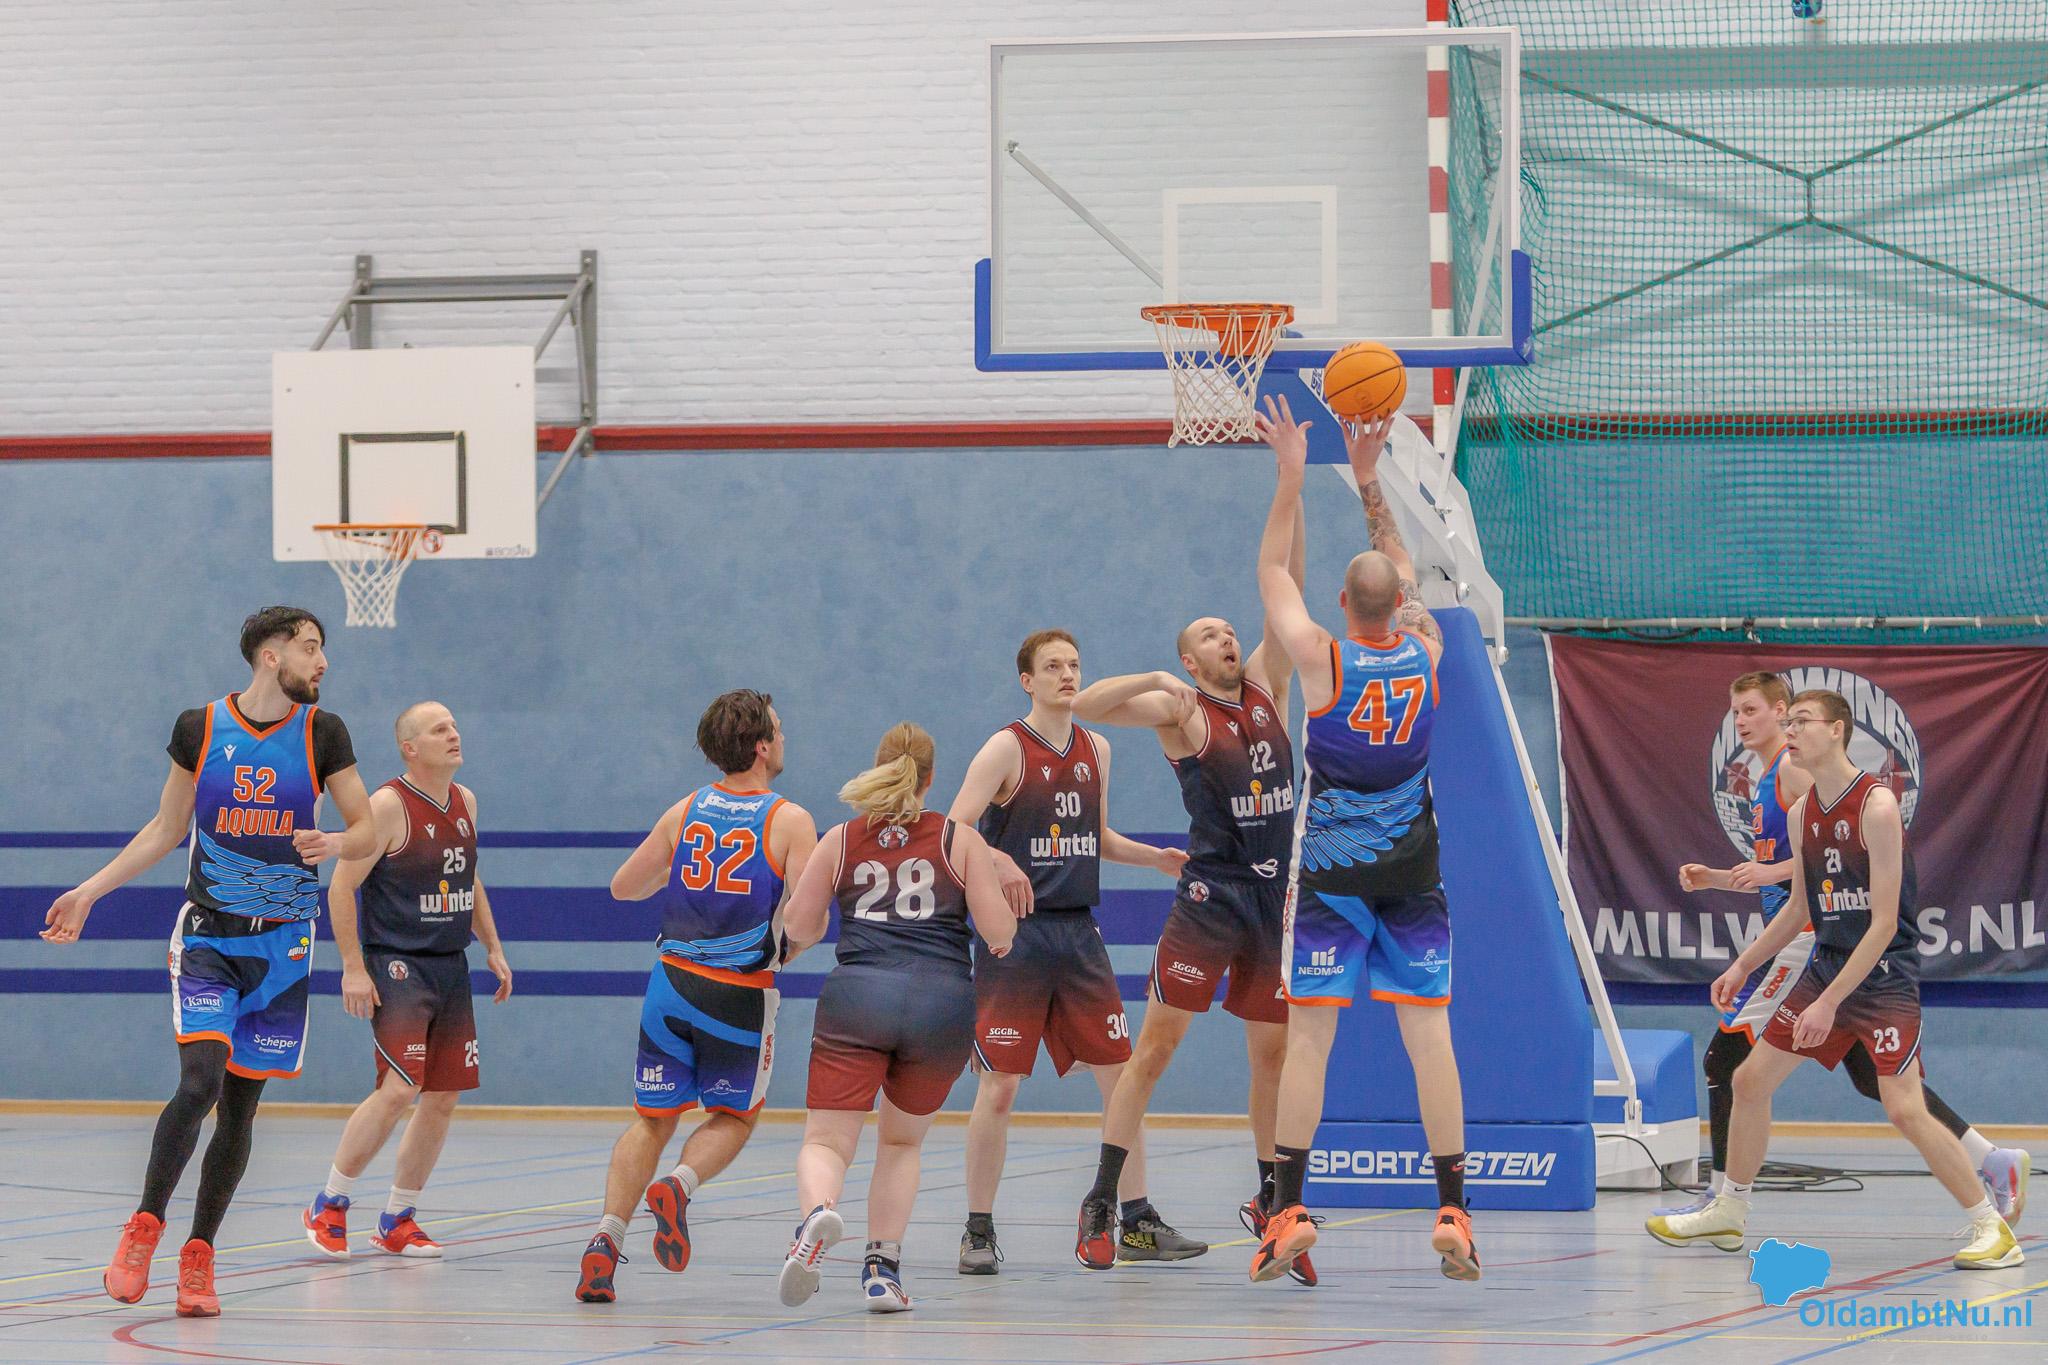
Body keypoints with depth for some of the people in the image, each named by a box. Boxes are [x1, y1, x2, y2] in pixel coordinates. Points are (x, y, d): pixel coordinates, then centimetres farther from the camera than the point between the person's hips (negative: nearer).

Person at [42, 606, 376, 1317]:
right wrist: (90, 891, 6)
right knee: (200, 1082, -19)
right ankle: (144, 1227, -6)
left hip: (282, 944, 1)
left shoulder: (322, 733, -1)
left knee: (240, 1105, 3)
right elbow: (166, 829, 10)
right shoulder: (199, 727, -2)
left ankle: (199, 1255, 13)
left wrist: (333, 844, -20)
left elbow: (368, 832, 3)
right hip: (207, 937, -1)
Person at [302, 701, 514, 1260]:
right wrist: (353, 968, -16)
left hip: (451, 967, 8)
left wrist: (493, 949, 18)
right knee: (399, 1089, -18)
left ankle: (397, 1221, 19)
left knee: (444, 1098, 6)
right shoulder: (387, 805, -13)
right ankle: (329, 1207, -3)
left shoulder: (464, 802, 10)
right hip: (396, 966, -8)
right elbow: (341, 886, -13)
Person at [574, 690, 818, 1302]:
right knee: (734, 1116, 17)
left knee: (652, 1119, 12)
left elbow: (623, 886, 11)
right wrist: (781, 950, 9)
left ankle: (607, 1235, -6)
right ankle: (679, 1186, -13)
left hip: (674, 979, 3)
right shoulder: (791, 822, -7)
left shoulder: (685, 812, 5)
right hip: (742, 994, -3)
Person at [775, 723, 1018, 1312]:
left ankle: (819, 1210, -34)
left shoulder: (840, 841, 13)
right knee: (901, 1141, 21)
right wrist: (1005, 934, 27)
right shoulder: (961, 840, 10)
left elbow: (798, 928, 13)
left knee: (827, 1141, 0)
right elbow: (999, 932, 4)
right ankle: (882, 1268, 8)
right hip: (943, 1001, 1)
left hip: (856, 997, -1)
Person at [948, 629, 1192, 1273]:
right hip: (1014, 933, -6)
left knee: (1121, 1077, 5)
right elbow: (952, 832, -15)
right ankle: (978, 1231, 3)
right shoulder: (1007, 749, -8)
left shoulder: (1096, 750, 11)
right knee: (999, 1085, -6)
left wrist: (1154, 857, 9)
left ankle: (1138, 1221, 13)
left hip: (1078, 931, 6)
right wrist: (998, 860, -34)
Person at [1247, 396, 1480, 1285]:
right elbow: (1402, 565, 15)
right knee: (1429, 1033, 2)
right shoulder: (1425, 652, -4)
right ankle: (1452, 1213, -2)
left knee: (1308, 1037, 0)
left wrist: (1292, 477, 5)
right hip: (1412, 872, 3)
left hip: (1331, 875, -3)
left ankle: (1289, 1211, -5)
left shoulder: (1320, 660, -13)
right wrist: (1367, 477, 17)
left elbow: (1272, 573, 1)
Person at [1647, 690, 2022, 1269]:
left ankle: (1991, 1228, -9)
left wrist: (1830, 1003, -24)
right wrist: (1743, 966, 13)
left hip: (1884, 973, -8)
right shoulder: (1802, 814, 5)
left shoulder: (1876, 806, -19)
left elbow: (1884, 923, -21)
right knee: (1750, 1079, 10)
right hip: (1826, 965, 8)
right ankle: (1728, 1212, 27)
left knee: (1904, 1108, -19)